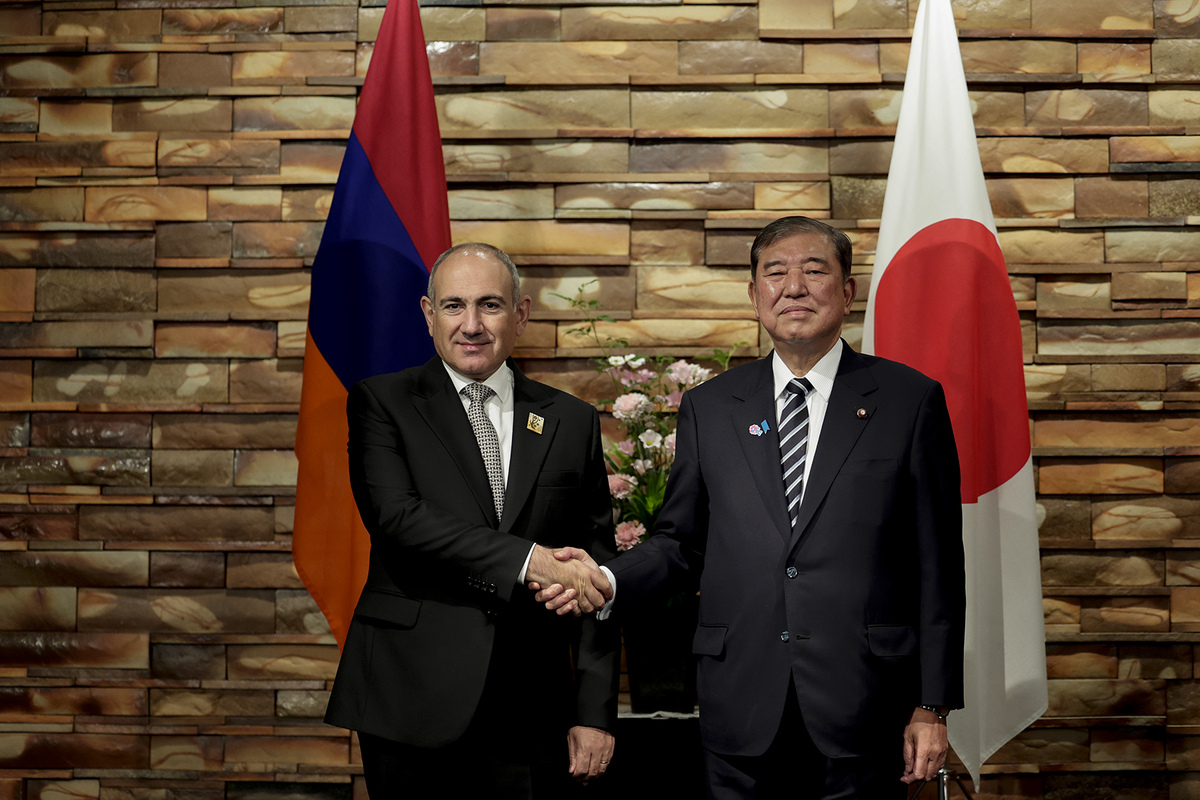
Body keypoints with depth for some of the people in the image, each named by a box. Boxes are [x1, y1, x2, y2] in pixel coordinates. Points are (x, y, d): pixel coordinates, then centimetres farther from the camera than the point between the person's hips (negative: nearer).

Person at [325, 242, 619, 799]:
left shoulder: (572, 421, 8)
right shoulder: (381, 402, 3)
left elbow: (597, 575, 6)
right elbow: (395, 517, -14)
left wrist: (595, 712, 1)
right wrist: (528, 560, -21)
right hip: (412, 705, -1)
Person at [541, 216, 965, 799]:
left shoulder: (911, 399, 1)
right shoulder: (708, 408, 8)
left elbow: (935, 564, 0)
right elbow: (680, 543, 10)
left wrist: (932, 707, -2)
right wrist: (607, 581, -10)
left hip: (861, 723, -1)